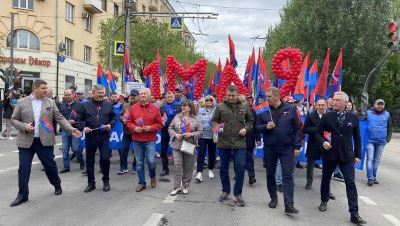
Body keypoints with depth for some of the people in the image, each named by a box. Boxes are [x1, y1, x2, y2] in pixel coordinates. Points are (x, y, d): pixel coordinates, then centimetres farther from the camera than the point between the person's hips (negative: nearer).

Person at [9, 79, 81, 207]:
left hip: (45, 141, 0)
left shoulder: (50, 102, 3)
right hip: (26, 141, 0)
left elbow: (60, 118, 0)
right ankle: (22, 194, 17)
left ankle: (57, 185, 32)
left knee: (50, 165, 9)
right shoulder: (21, 102, 1)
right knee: (24, 168, 3)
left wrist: (70, 129, -13)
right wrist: (24, 126, -16)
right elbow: (14, 120, 3)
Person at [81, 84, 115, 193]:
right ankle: (91, 183, 21)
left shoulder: (108, 105, 6)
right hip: (90, 136, 0)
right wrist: (83, 127, -11)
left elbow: (113, 117, 13)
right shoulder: (85, 105, 2)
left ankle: (106, 181, 16)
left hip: (104, 136, 0)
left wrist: (110, 125, -6)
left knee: (105, 158, -3)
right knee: (90, 160, 8)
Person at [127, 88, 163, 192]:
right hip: (137, 140, 2)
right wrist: (134, 128, -10)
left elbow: (160, 124, 1)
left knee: (151, 161, -6)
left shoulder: (154, 108, -1)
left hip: (150, 140, -2)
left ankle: (152, 177, 25)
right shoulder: (133, 108, 5)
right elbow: (129, 122, 9)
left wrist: (150, 128, -14)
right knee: (139, 163, 7)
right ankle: (142, 183, 21)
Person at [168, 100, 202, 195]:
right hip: (177, 145, 1)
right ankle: (177, 187, 6)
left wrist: (191, 134, -16)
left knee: (188, 167, 8)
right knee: (177, 165, -4)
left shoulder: (195, 119, 0)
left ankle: (185, 186, 23)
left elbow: (200, 131, -1)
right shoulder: (177, 117, 5)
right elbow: (170, 128, 8)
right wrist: (175, 134, -9)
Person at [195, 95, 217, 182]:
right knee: (201, 154, -7)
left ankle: (210, 170, 30)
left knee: (212, 153, 12)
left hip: (212, 135, 0)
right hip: (202, 135, 0)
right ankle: (199, 173, -9)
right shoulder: (200, 110, 5)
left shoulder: (216, 110, -1)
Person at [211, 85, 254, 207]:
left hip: (239, 143, 0)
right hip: (224, 142, 0)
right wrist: (217, 126, -13)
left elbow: (250, 121, 16)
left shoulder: (244, 107, 5)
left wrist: (246, 128, -3)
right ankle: (225, 191, 30)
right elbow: (214, 120, 7)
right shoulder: (220, 107, 1)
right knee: (224, 168, 11)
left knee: (240, 167, -5)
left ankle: (237, 194, 11)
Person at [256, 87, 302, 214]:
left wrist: (297, 146, -4)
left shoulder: (290, 109, -3)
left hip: (287, 148, -2)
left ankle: (289, 205, -4)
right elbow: (257, 127, 6)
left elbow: (297, 128, 0)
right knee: (270, 174, 13)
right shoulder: (264, 111, 0)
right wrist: (266, 127, -16)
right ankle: (273, 198, 31)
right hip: (269, 148, 3)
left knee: (288, 176, -4)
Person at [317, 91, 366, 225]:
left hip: (346, 155, 0)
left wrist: (357, 154, 3)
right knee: (326, 179, 15)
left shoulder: (353, 118, 2)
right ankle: (324, 201, 37)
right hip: (329, 154, 0)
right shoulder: (327, 116, -1)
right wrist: (323, 142, -15)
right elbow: (319, 132, 5)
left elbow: (357, 138, 7)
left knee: (351, 183, -5)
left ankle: (354, 214, -1)